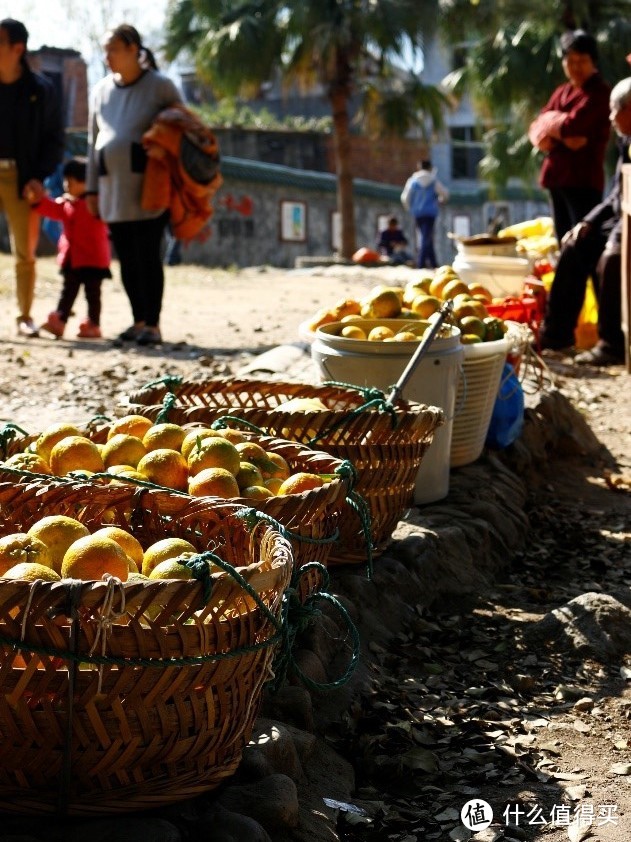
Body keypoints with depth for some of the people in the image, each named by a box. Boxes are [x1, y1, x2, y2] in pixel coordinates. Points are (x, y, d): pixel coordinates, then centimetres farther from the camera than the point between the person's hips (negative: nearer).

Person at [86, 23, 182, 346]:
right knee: (126, 258, 6)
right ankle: (139, 320, 15)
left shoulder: (160, 86, -1)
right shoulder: (101, 90, 13)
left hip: (148, 187, -5)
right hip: (113, 188, 5)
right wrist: (91, 187, 13)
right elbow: (93, 140, 17)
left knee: (147, 256, -7)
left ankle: (152, 324, -2)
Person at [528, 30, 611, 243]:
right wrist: (562, 137, -11)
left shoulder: (600, 93, -6)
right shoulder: (561, 92, 17)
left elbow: (572, 125, -18)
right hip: (557, 176, 8)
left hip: (583, 179, -8)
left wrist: (549, 123, 2)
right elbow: (535, 131, 8)